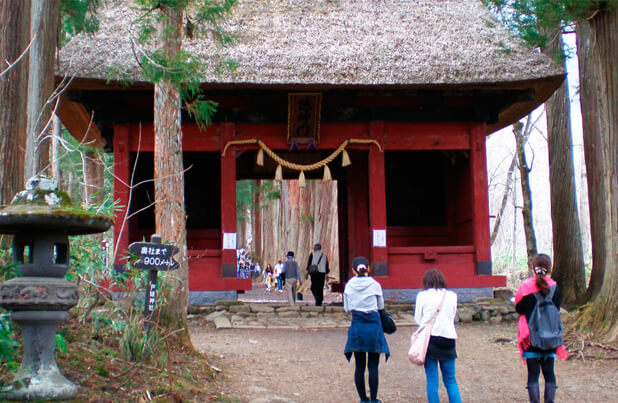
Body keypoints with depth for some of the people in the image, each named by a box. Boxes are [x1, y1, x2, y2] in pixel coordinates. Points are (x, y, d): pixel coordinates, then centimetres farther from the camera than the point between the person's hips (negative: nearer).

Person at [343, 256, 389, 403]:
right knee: (373, 366, 4)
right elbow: (381, 306, 6)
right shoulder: (375, 285, -6)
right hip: (373, 325, -2)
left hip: (356, 326, 2)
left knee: (359, 366, 9)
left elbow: (346, 308, 7)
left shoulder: (349, 286, 0)